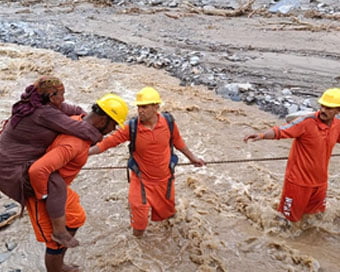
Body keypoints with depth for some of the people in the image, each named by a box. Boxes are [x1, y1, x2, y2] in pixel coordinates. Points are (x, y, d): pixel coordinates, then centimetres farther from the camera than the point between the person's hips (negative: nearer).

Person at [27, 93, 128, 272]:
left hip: (58, 187, 10)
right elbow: (37, 171, -44)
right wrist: (44, 195, -25)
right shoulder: (74, 143, -36)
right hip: (43, 190, -10)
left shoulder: (79, 121, -6)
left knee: (76, 219, 24)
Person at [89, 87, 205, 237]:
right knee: (139, 211, -6)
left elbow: (177, 141, 3)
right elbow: (109, 141, -21)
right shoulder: (131, 128, -22)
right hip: (142, 179, -2)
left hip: (164, 178, 3)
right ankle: (137, 239, 27)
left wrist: (192, 157, 12)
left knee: (167, 210, 22)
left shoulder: (168, 122, -16)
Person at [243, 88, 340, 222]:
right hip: (298, 180, -6)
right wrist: (261, 135, -51)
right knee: (289, 217, 10)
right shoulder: (307, 122, -23)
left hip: (320, 181, 6)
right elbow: (281, 130, -33)